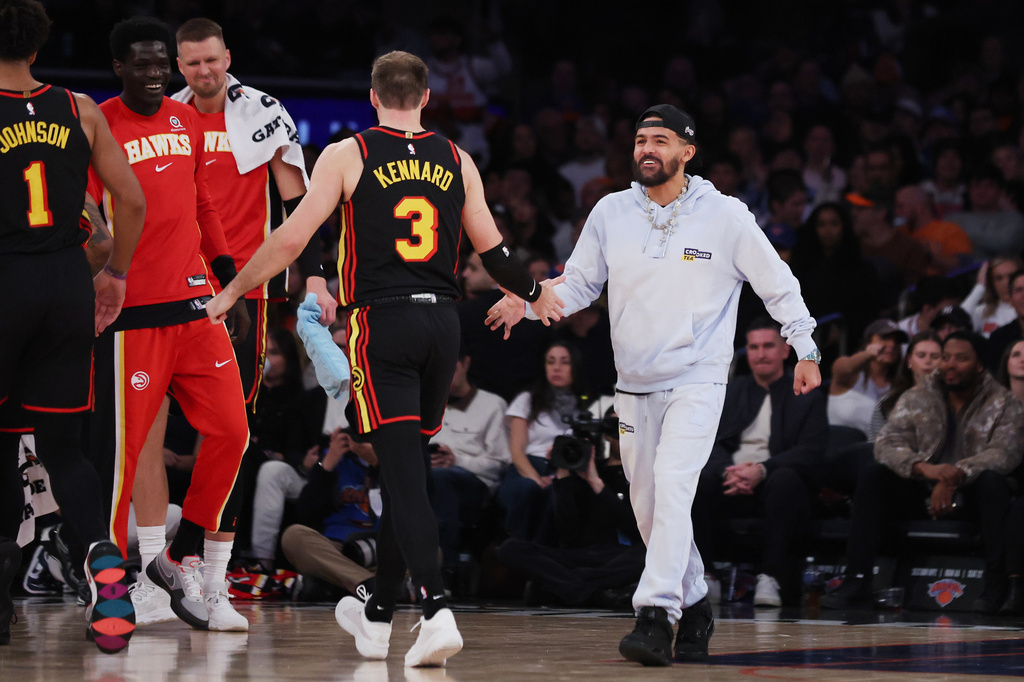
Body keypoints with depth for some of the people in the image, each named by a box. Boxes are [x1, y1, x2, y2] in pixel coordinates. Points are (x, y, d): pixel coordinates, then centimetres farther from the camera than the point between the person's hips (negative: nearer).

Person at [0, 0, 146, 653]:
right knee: (63, 446, 10)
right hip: (68, 282, 3)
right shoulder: (79, 110, 5)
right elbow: (133, 202, 6)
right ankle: (105, 561, -14)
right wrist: (115, 275, 20)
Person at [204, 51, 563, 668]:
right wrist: (537, 294, 32)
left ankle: (438, 611, -24)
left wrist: (231, 294, 8)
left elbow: (291, 239, -4)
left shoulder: (348, 155, -1)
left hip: (383, 323, -4)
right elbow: (494, 252, 13)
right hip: (443, 322, 4)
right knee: (406, 468, 15)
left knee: (404, 473, -8)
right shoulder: (457, 161, 9)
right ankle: (378, 617, 27)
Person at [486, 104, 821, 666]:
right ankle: (694, 605, 27)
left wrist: (806, 350, 6)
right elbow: (578, 283, 9)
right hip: (634, 384, 4)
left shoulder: (725, 216, -5)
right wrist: (528, 301, -9)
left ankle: (656, 615, -28)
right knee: (648, 507, 8)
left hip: (697, 380, -4)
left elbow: (778, 284, 5)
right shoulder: (611, 213, 3)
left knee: (672, 483, -23)